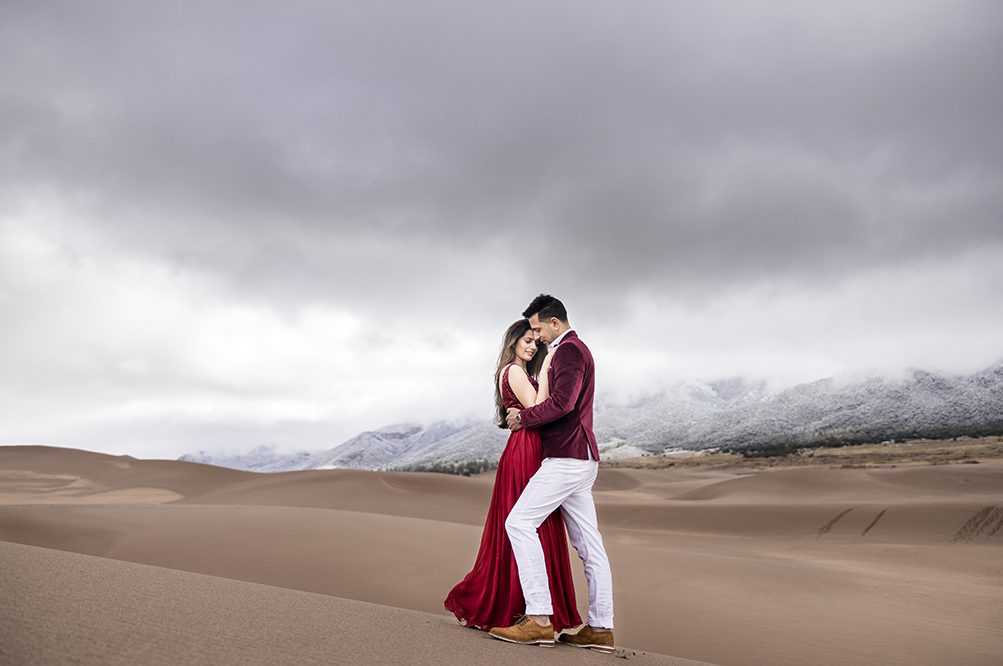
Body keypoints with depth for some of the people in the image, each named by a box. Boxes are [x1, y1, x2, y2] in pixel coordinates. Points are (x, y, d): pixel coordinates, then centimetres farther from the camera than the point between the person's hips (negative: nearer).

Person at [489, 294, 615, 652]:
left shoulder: (569, 349, -9)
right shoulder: (574, 350, 23)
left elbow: (562, 401, -22)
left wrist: (523, 416, -10)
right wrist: (525, 417, 16)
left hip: (567, 457, -11)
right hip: (580, 460, 11)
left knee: (520, 522, -14)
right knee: (589, 545, 8)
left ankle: (538, 619, -16)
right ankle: (600, 628, 10)